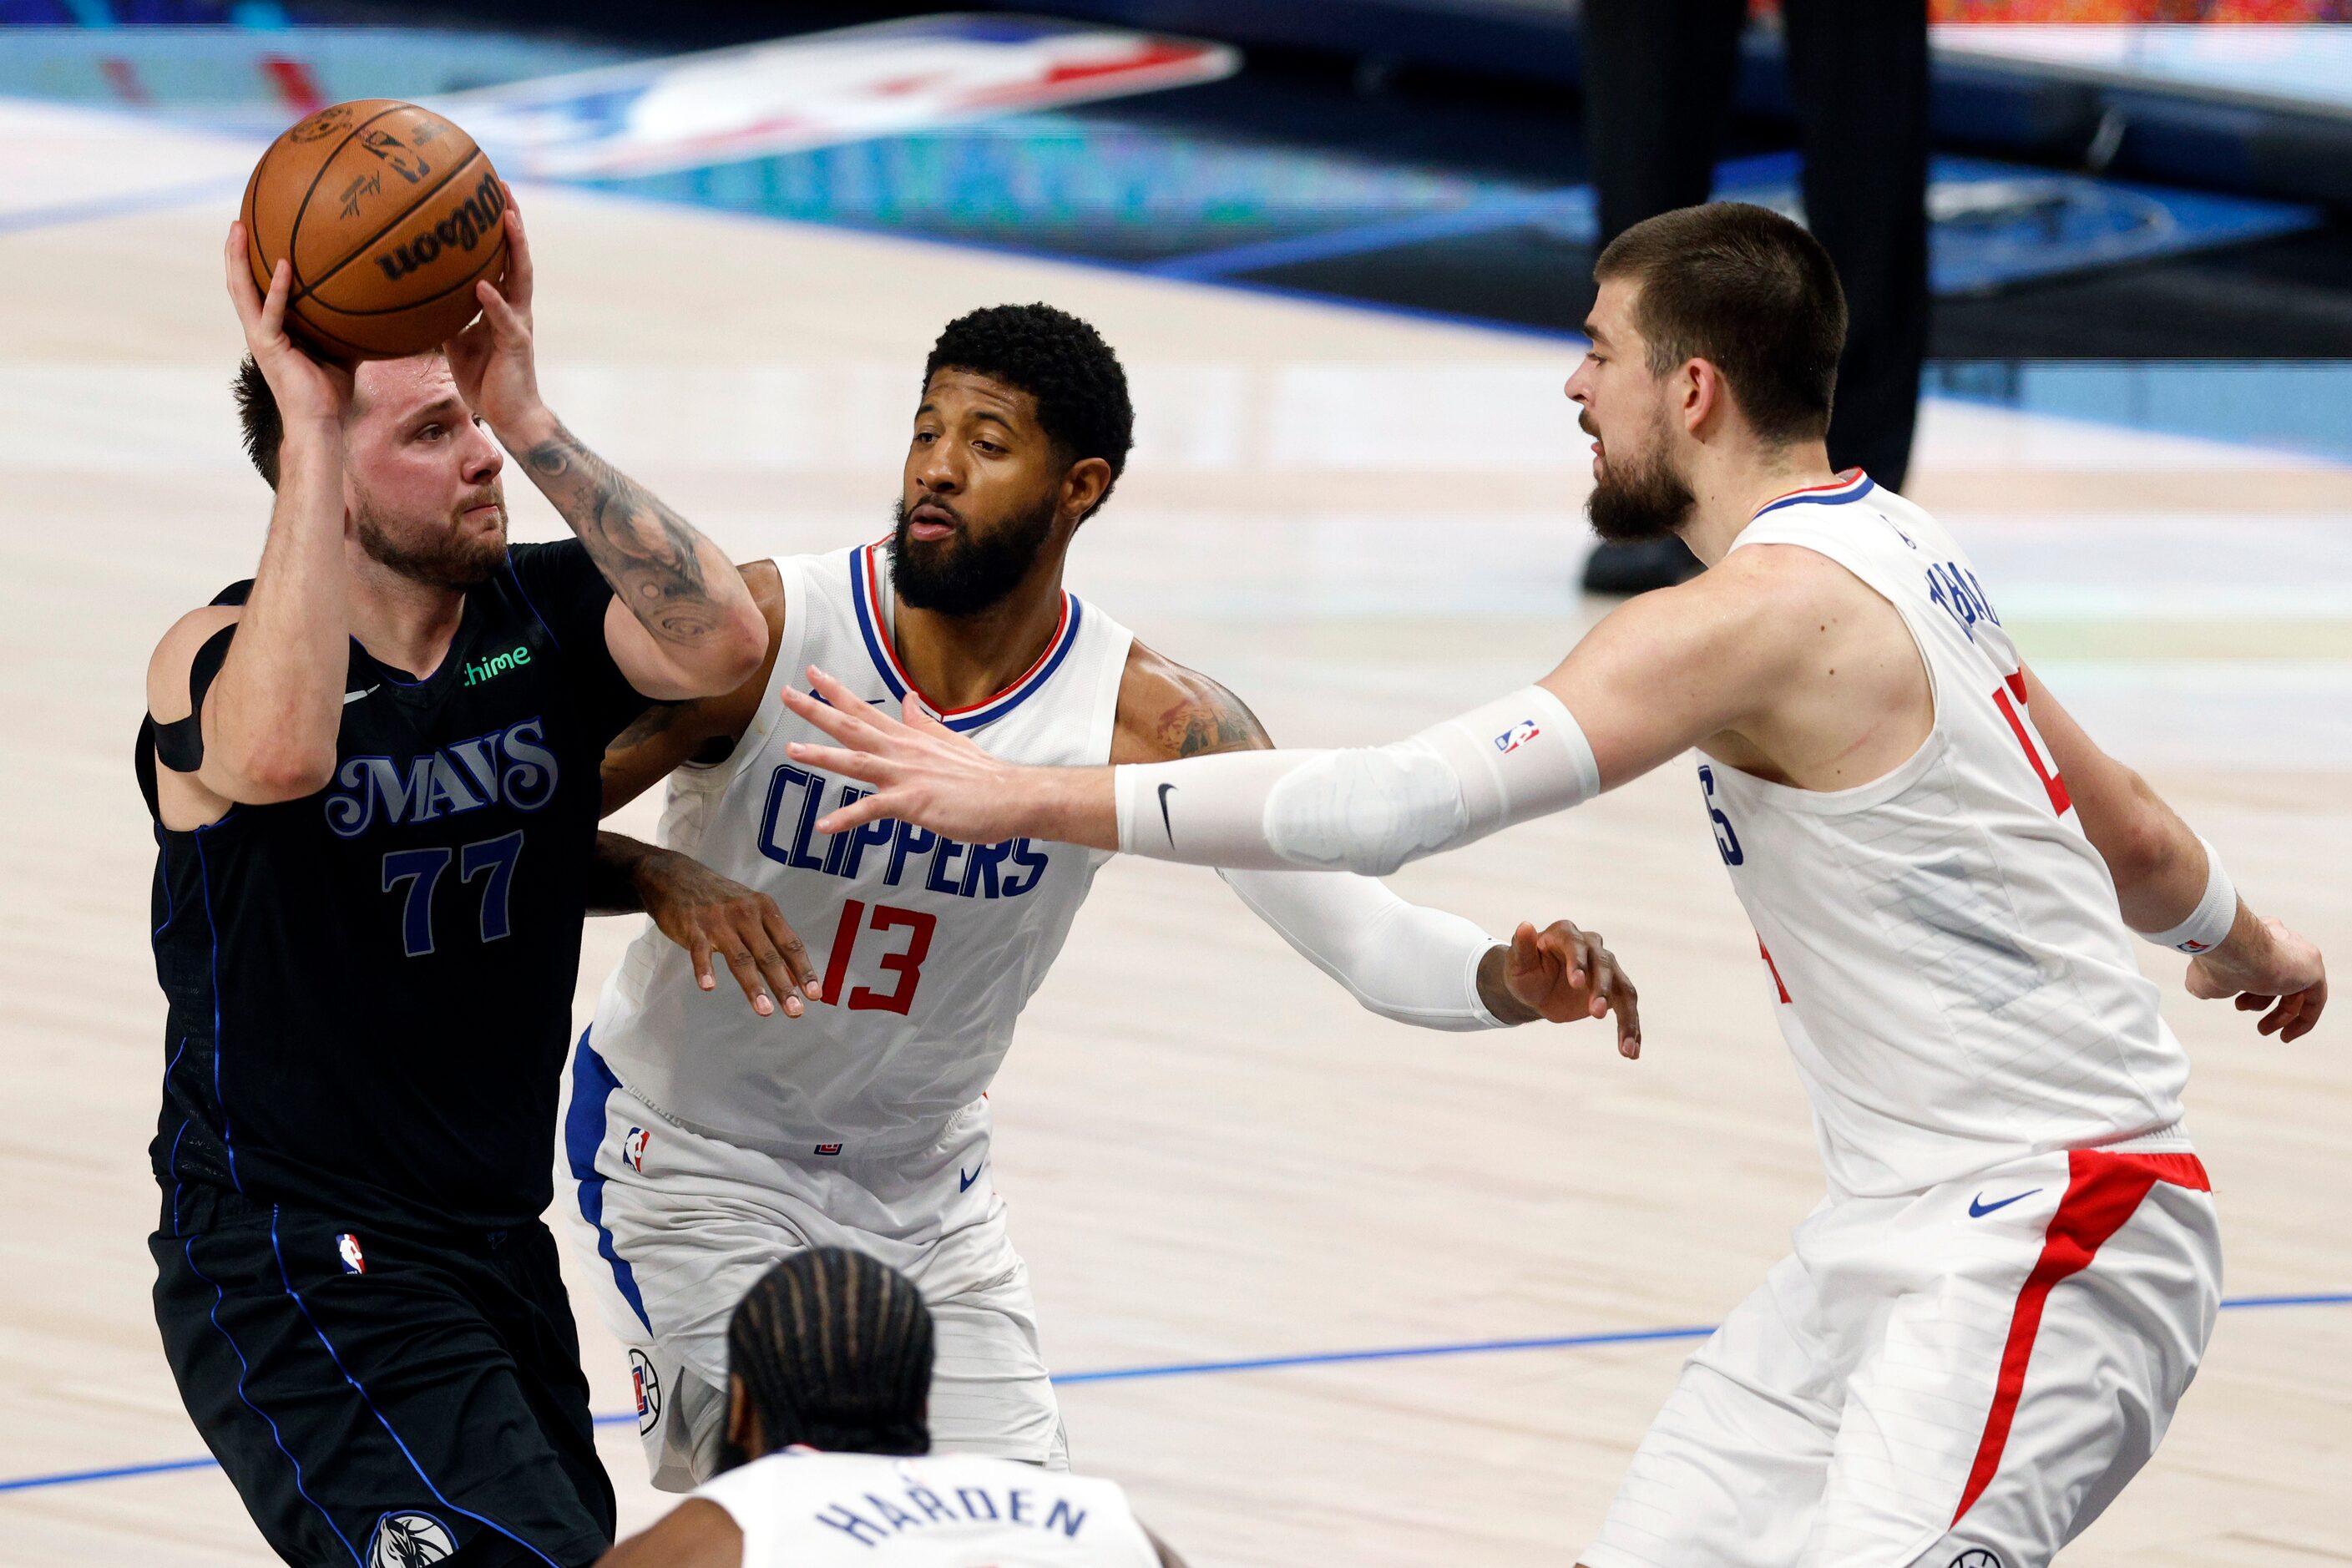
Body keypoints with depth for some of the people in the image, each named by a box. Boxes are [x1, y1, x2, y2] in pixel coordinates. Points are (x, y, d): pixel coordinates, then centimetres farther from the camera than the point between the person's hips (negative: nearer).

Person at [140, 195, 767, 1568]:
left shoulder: (549, 620, 1)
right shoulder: (225, 657, -12)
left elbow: (722, 641, -20)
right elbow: (278, 755, -37)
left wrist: (531, 420, -22)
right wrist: (309, 430, -32)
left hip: (498, 1248, 7)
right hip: (292, 1272, -7)